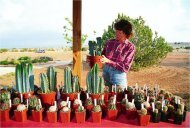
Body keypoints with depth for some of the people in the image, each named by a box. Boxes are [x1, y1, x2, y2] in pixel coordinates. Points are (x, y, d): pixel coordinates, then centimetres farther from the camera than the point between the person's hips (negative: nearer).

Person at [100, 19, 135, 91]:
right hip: (106, 72, 3)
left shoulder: (130, 47, -7)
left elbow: (125, 67, -11)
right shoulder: (110, 42, 3)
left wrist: (108, 61, -19)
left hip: (119, 74, -3)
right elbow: (102, 55, 14)